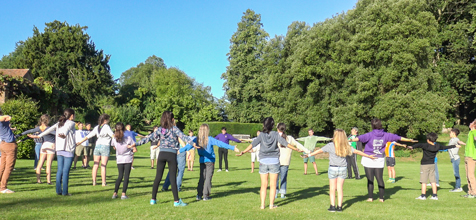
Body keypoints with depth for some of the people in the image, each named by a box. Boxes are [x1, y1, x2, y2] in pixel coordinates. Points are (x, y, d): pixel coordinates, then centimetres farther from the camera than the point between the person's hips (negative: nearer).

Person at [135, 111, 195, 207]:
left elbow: (149, 138, 4)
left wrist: (136, 143, 9)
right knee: (173, 178, -1)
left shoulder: (160, 130, 6)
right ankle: (176, 201, 2)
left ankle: (153, 199, 17)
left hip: (162, 154, 4)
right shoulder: (174, 129, -3)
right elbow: (183, 137, -16)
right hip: (172, 155, -3)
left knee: (158, 177, 10)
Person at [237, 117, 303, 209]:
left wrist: (243, 152, -10)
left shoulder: (261, 135, -1)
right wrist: (297, 149, 8)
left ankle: (262, 205, 7)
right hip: (274, 161, -1)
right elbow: (285, 143, -2)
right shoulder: (276, 135, -1)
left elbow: (253, 144, -10)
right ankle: (271, 204, 8)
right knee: (273, 185, 6)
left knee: (263, 185, 7)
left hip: (263, 161, 1)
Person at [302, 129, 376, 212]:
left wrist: (309, 155, 2)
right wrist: (369, 156, 17)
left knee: (332, 188, 7)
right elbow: (357, 151, 6)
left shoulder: (331, 145, -9)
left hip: (333, 168, -3)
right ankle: (339, 207, 11)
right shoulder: (346, 146, -1)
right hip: (343, 169, 3)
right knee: (340, 188, 9)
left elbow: (319, 151, -7)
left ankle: (332, 206, 7)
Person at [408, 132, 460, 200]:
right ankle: (434, 195, 13)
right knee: (433, 180, 10)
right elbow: (445, 147, 18)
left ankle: (423, 195, -1)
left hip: (425, 165, -6)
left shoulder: (426, 145, -15)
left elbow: (419, 145, -35)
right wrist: (455, 146, 35)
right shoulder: (437, 146, 3)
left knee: (423, 181, -2)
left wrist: (412, 147, -52)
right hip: (432, 164, 6)